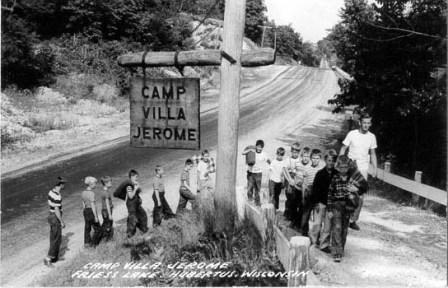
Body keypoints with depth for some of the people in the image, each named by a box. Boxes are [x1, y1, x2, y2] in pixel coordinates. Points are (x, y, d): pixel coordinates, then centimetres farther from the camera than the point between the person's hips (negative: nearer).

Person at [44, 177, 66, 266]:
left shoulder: (51, 191, 3)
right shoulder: (57, 196, -26)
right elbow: (57, 210, -24)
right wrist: (62, 222, -17)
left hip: (51, 216, 10)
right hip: (56, 218, -10)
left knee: (53, 238, 16)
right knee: (57, 239, 0)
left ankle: (54, 257, 25)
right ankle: (48, 258, 2)